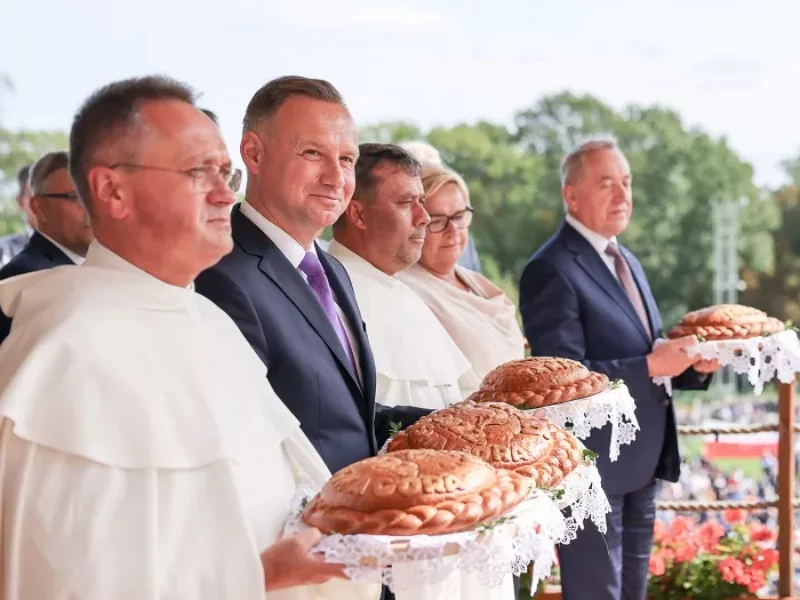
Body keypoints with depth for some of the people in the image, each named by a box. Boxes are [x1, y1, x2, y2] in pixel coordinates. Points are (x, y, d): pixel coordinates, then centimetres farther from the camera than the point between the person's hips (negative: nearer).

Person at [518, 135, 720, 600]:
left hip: (642, 463, 9)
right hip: (594, 468, -9)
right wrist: (650, 366, -26)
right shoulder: (552, 270, -15)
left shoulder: (627, 262, 15)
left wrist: (694, 365, -2)